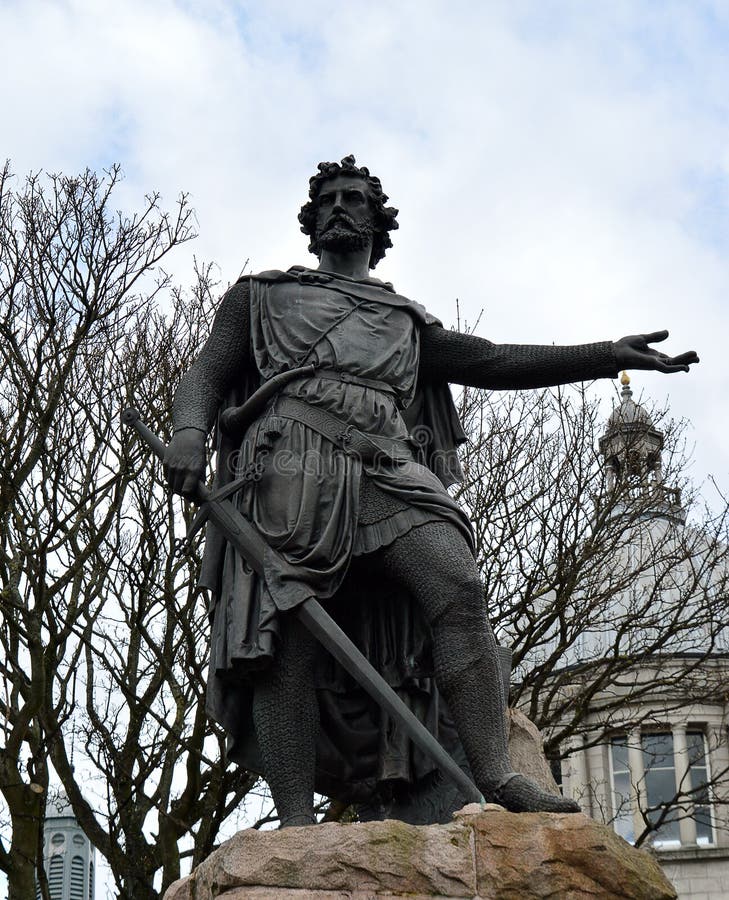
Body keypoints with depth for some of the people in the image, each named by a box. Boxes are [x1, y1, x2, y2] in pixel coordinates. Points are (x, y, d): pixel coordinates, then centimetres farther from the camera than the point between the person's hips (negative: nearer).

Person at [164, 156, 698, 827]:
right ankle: (297, 827, -21)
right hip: (290, 461, -2)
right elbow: (205, 376, 18)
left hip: (384, 468, 2)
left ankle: (496, 777, -33)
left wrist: (608, 356, 16)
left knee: (459, 588, -24)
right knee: (284, 642, -18)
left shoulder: (407, 324, 35)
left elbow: (495, 362, 26)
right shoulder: (262, 296, 29)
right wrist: (190, 433, -7)